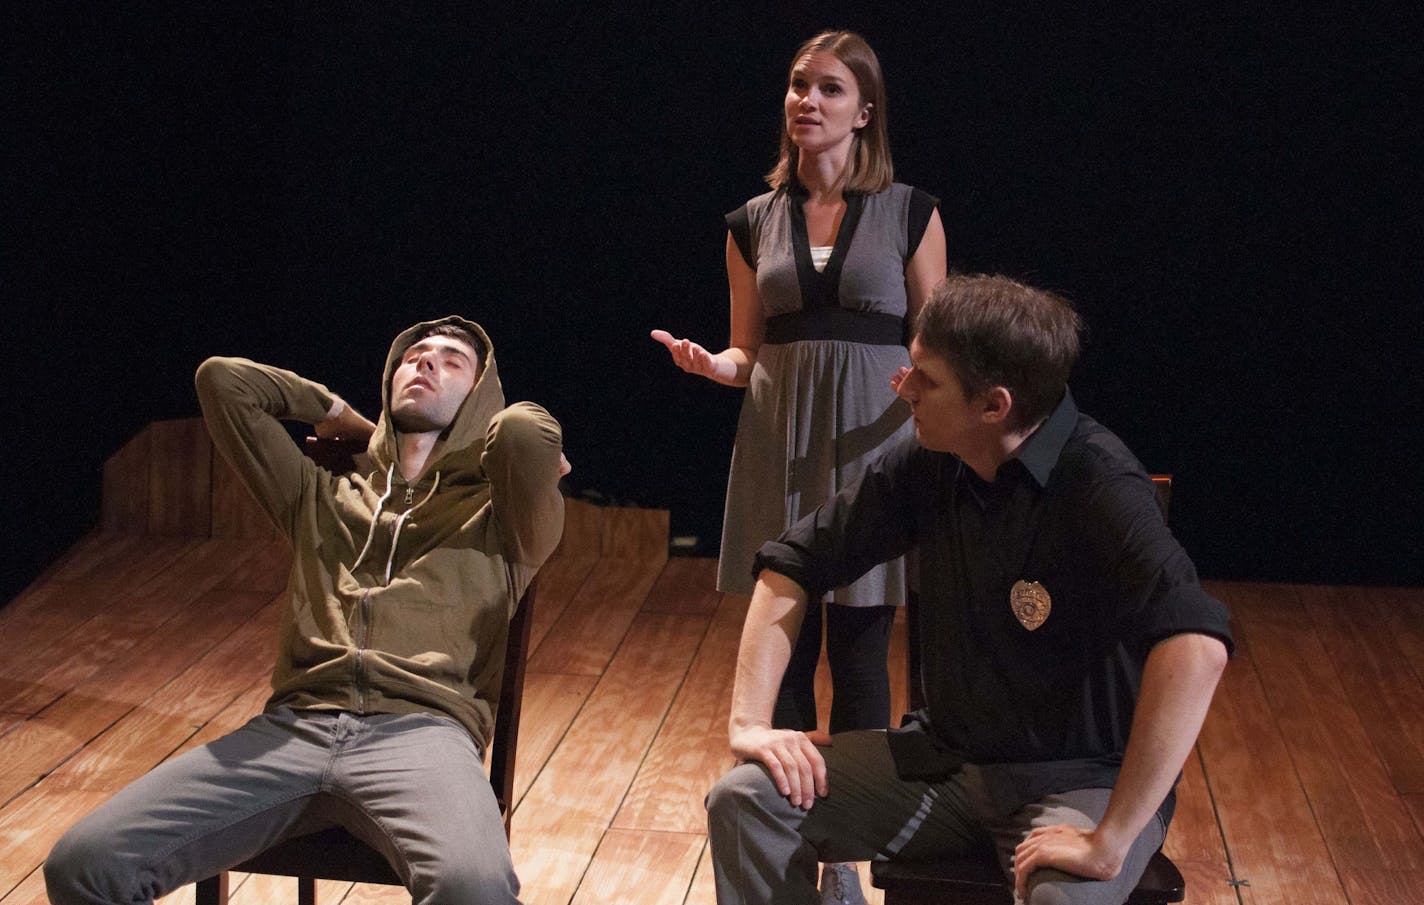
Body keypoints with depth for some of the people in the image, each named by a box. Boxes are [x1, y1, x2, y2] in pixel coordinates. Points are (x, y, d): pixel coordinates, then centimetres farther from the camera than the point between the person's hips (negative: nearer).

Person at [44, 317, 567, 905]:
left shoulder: (499, 515, 19)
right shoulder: (324, 498, 29)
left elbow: (528, 435, -5)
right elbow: (223, 381, 25)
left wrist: (516, 436, 17)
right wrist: (337, 411, 33)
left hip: (420, 730, -3)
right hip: (293, 726, 4)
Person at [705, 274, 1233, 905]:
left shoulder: (1096, 486, -24)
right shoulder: (926, 464, -3)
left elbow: (1196, 648, -39)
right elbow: (791, 566, 6)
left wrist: (1108, 843, -39)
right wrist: (750, 721, -6)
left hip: (1078, 781, -6)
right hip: (947, 757, 6)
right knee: (745, 800, -9)